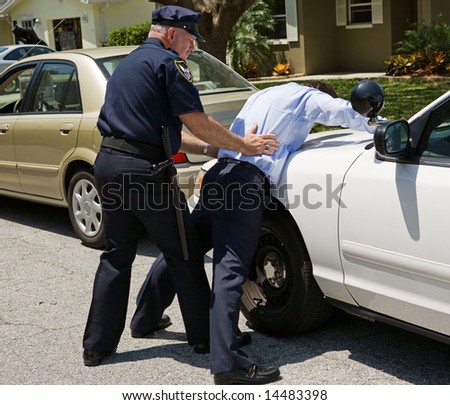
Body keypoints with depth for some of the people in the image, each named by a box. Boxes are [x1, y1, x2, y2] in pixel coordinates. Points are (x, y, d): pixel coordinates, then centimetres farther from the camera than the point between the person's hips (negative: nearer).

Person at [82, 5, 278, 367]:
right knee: (184, 255, 6)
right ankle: (204, 335, 18)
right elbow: (197, 122, -9)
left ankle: (97, 345, 20)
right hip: (145, 171, -9)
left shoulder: (128, 64, 24)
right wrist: (243, 145, 3)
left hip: (109, 163, 9)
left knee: (116, 256, 16)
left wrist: (215, 147, 19)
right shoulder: (167, 62, -5)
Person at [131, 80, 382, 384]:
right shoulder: (308, 98, 11)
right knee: (231, 269, -16)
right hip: (248, 180, -8)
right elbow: (345, 112, -1)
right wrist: (372, 129, 15)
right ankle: (228, 362, -19)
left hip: (219, 172, 8)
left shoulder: (264, 95, 32)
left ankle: (145, 317, 31)